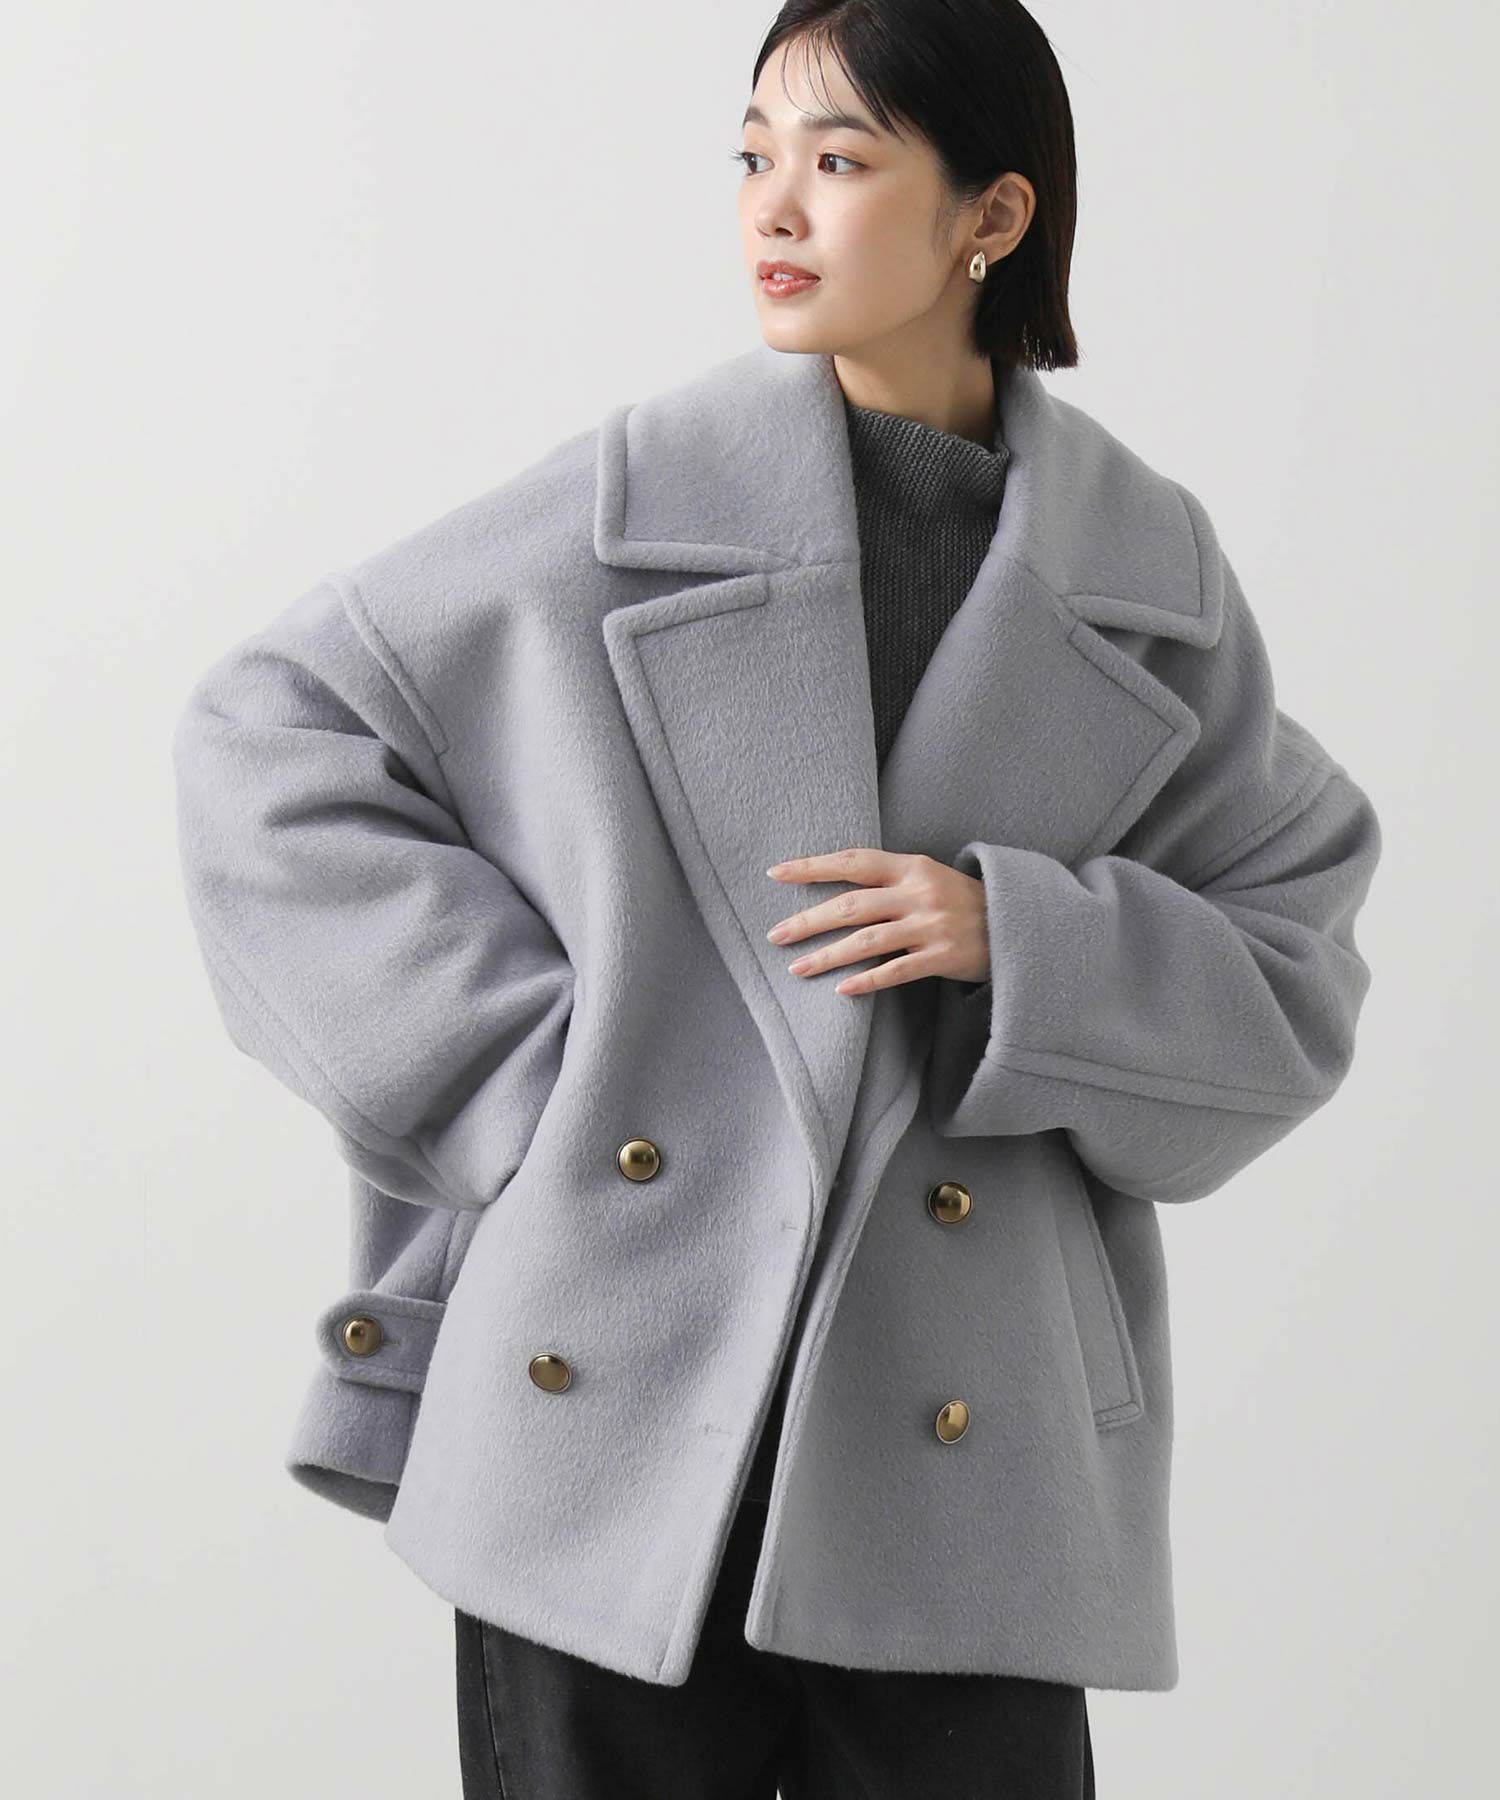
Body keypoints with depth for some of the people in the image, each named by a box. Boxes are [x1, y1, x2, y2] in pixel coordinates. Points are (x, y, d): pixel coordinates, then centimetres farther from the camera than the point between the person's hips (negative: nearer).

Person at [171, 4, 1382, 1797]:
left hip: (961, 1439, 1)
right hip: (617, 1394, 0)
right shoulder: (641, 491, 0)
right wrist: (519, 1057, -3)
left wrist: (1021, 940, -12)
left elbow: (1292, 969, 7)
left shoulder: (1146, 567, 4)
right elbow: (269, 737, 5)